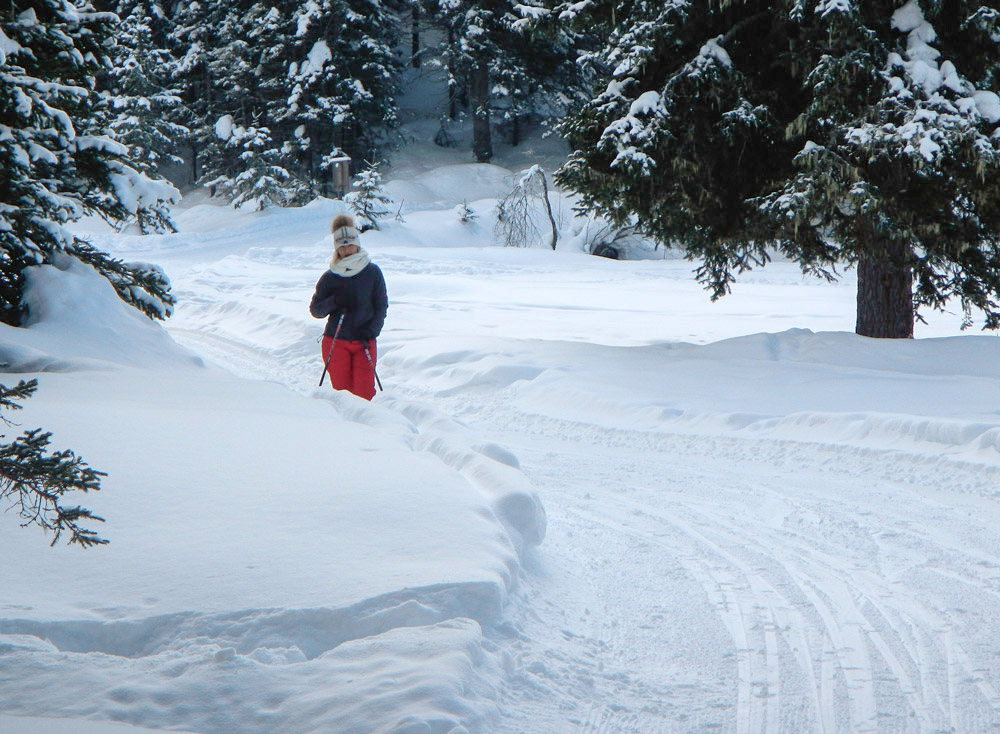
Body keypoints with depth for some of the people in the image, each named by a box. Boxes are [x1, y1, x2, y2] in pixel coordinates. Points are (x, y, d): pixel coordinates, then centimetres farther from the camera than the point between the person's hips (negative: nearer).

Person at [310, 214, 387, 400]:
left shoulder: (372, 272, 2)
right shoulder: (330, 277, 4)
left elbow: (381, 306, 4)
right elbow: (315, 310, 5)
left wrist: (370, 331, -10)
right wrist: (334, 301, -15)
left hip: (364, 342, -1)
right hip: (336, 342, 1)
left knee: (364, 392, -9)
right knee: (342, 390, -1)